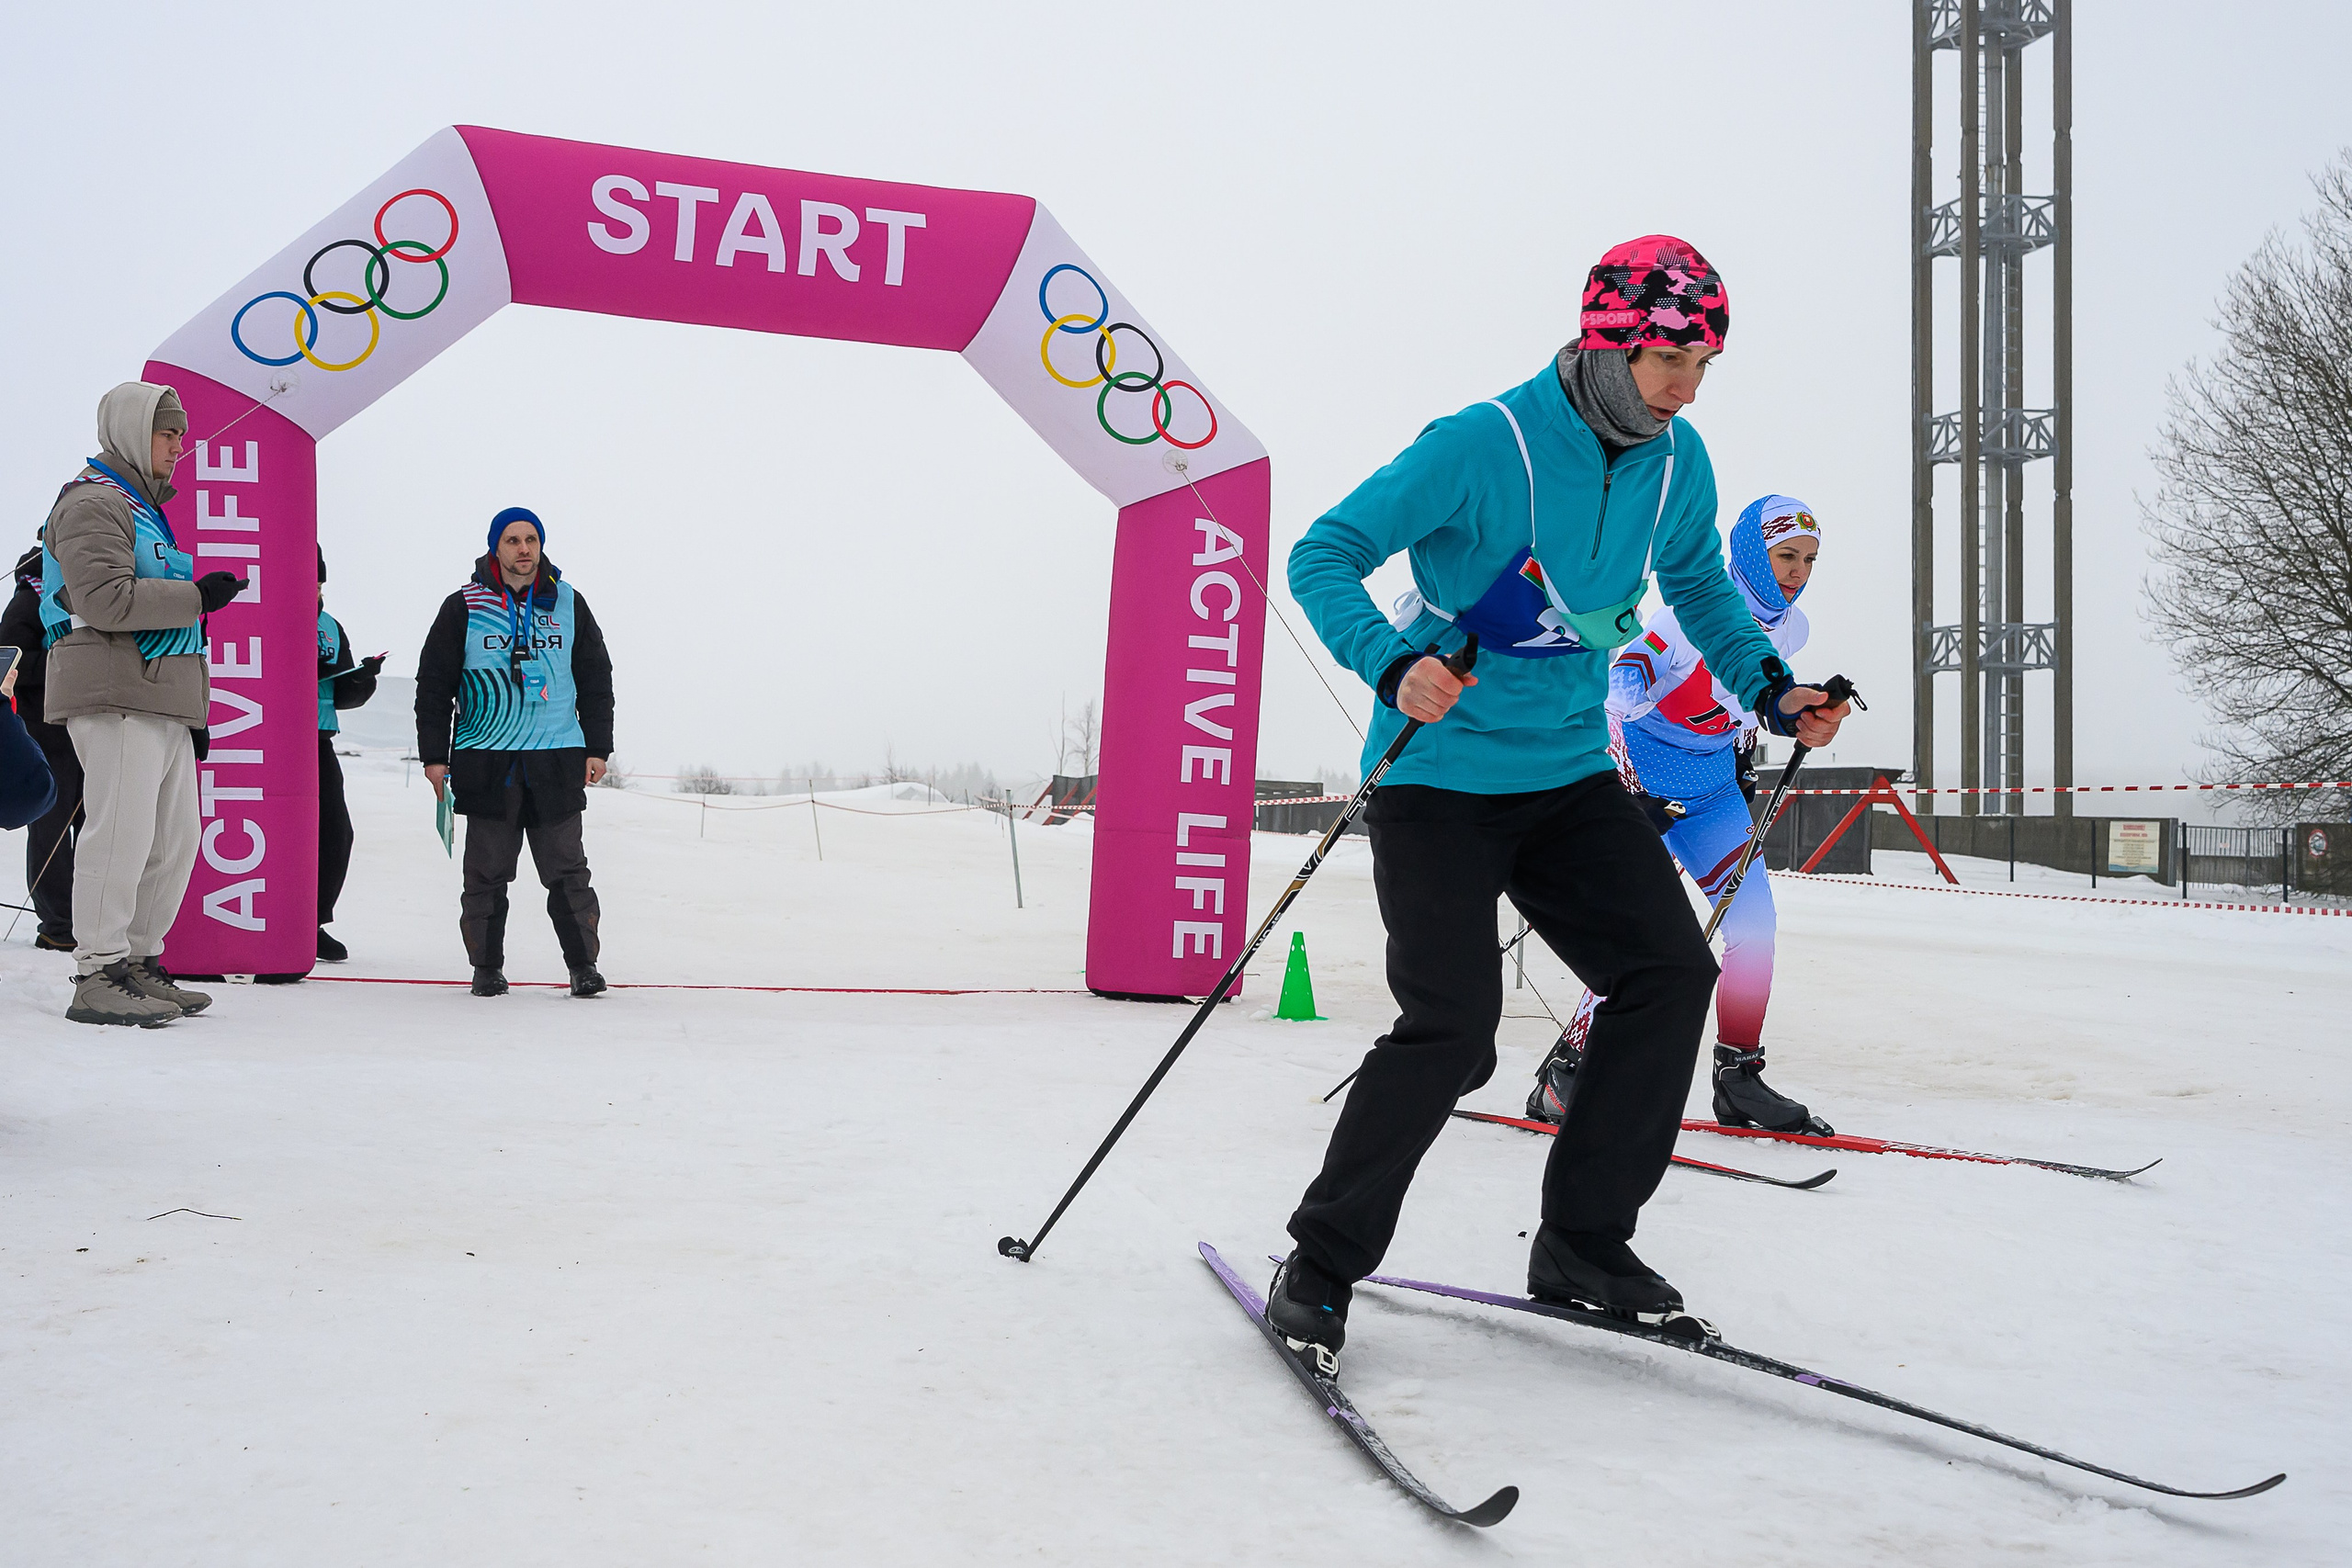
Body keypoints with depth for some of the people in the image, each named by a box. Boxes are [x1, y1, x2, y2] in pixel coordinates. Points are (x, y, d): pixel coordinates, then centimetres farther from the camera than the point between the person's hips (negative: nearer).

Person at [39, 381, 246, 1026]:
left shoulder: (144, 506, 27)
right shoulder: (94, 502, -5)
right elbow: (105, 599, -19)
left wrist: (192, 708, 26)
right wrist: (196, 597, -14)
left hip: (163, 701, 10)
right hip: (116, 695, -10)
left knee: (175, 839, 10)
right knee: (122, 833, -12)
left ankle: (140, 963, 19)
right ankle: (97, 978, -7)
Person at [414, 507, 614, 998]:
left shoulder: (568, 604, 9)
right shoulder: (463, 607, 4)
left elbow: (596, 678, 13)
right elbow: (434, 684, 7)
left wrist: (596, 748, 6)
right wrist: (434, 754, 1)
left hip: (557, 761, 1)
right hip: (487, 762, -1)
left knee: (567, 869, 0)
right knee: (487, 872, 3)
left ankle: (583, 964, 9)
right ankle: (486, 967, 14)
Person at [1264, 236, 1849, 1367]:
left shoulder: (1678, 463, 2)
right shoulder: (1481, 446, -18)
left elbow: (1698, 584, 21)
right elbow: (1323, 557, -17)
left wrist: (1770, 690, 6)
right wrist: (1394, 665, -35)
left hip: (1568, 774, 7)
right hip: (1442, 775, -6)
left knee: (1671, 973, -4)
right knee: (1452, 1029, -15)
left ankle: (1582, 1242, 11)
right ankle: (1319, 1265, 3)